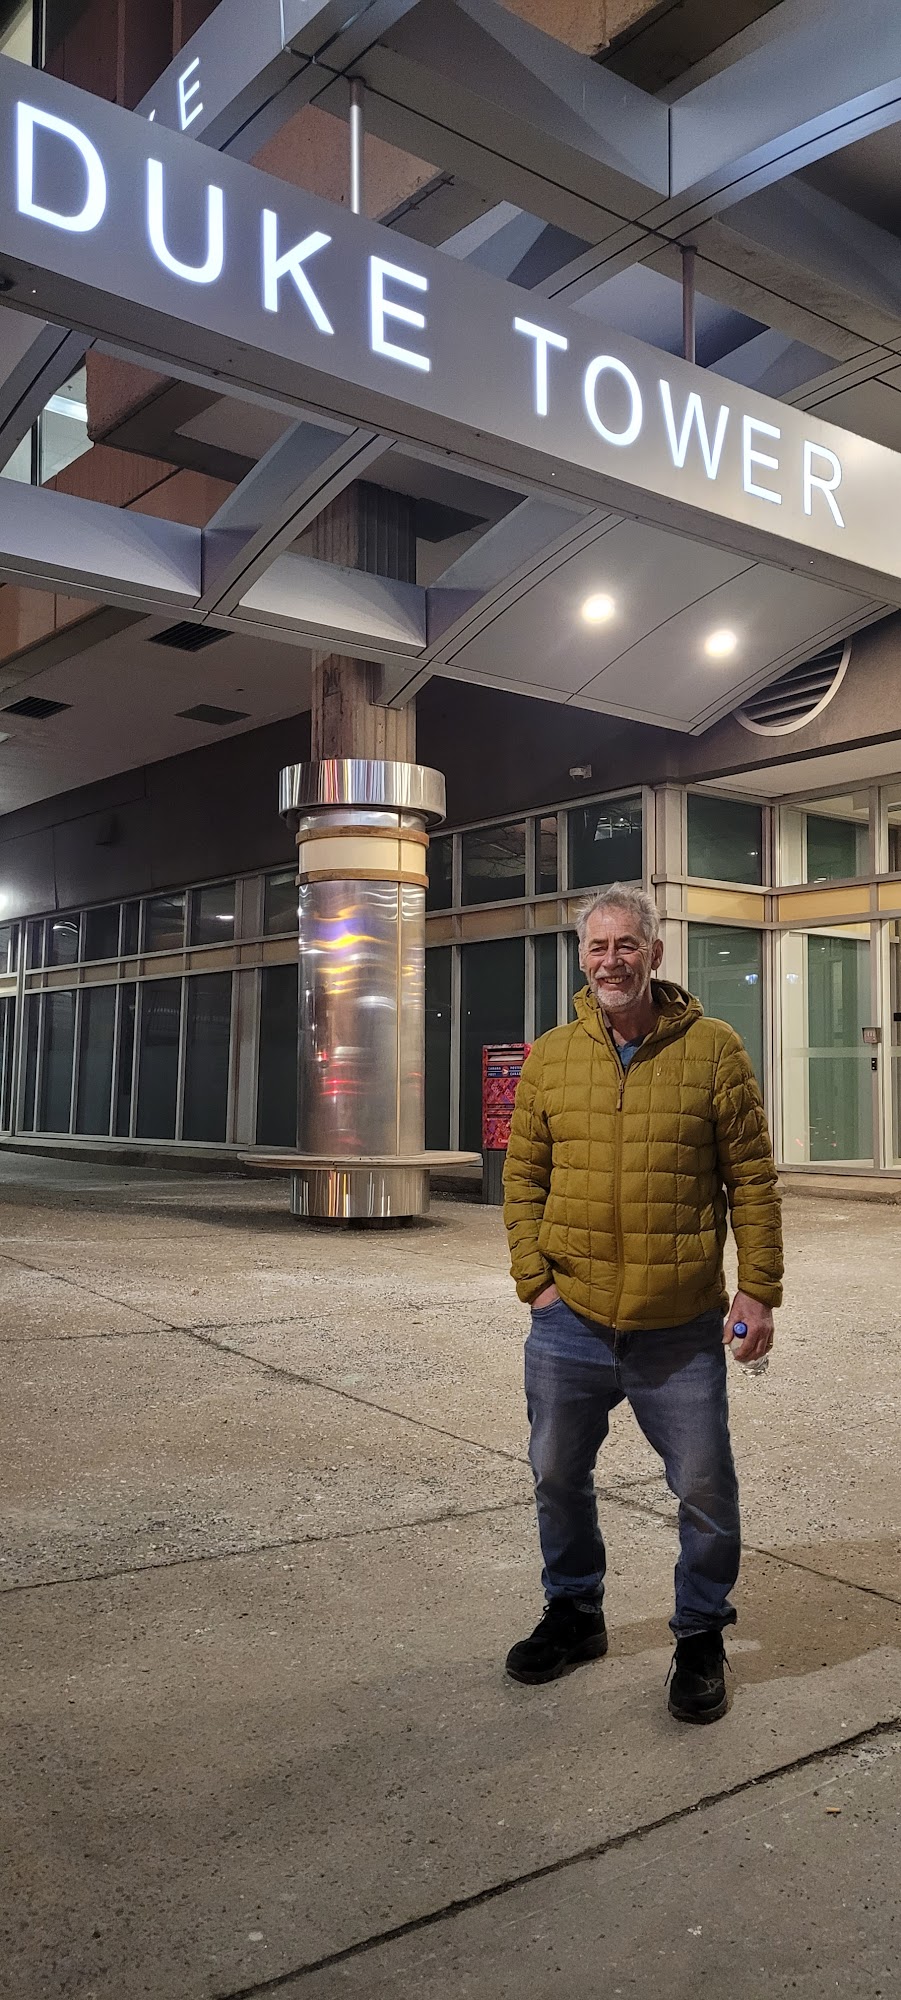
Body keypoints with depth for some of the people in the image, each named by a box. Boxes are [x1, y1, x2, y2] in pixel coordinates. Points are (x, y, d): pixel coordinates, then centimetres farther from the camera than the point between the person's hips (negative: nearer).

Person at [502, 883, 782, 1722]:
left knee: (705, 1491, 7)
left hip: (682, 1330, -2)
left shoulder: (712, 1049, -4)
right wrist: (535, 1278, -3)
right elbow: (523, 1177, 5)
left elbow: (751, 1179, -2)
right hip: (568, 1324, 3)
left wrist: (757, 1289, -6)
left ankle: (700, 1635, 31)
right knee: (558, 1478, 16)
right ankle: (574, 1613, 39)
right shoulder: (549, 1057, 2)